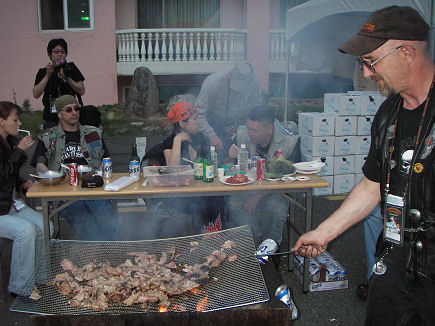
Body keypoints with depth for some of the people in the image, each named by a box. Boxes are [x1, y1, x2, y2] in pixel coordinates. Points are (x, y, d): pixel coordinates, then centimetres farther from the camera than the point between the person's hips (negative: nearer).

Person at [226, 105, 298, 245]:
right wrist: (232, 156, -20)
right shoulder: (242, 134, -7)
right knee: (233, 202, -27)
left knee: (276, 206, -33)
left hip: (276, 192, -2)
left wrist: (258, 195, -27)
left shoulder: (289, 142, -18)